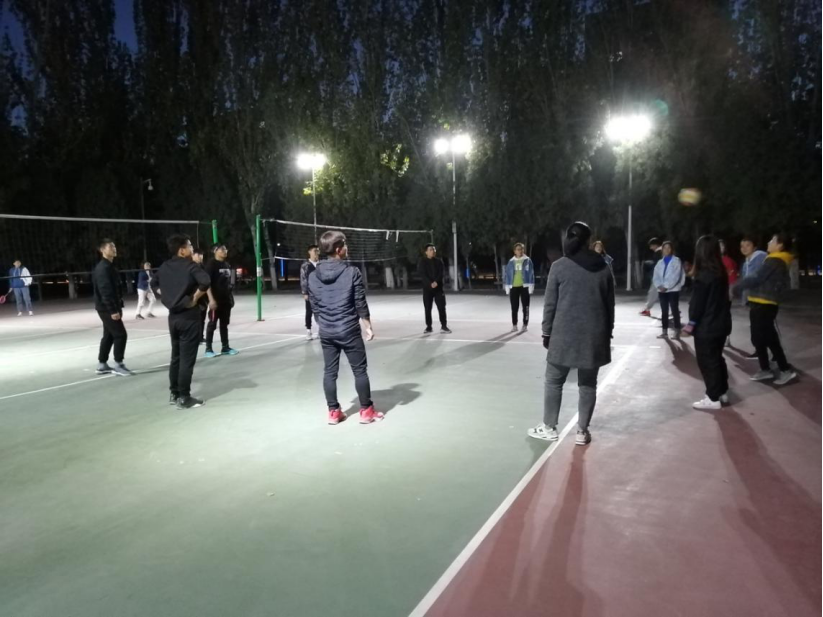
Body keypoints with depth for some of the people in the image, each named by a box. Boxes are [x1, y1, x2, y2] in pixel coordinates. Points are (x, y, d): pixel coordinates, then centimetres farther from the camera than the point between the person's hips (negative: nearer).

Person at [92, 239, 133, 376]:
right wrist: (113, 310, -26)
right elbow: (105, 291, -24)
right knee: (120, 334, -8)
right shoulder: (103, 268, -17)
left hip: (109, 308, 10)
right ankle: (118, 365, -1)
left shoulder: (109, 266, 15)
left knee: (109, 335, 15)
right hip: (107, 308, -10)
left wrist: (117, 307, 19)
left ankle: (102, 365, 23)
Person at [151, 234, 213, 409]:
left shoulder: (165, 267, 8)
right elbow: (206, 281, -29)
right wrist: (195, 298, -16)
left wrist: (167, 297, 17)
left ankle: (174, 394, 24)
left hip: (173, 315, 7)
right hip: (189, 316, -7)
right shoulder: (190, 265, -13)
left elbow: (154, 284, 23)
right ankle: (184, 398, 2)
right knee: (187, 358, -2)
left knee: (176, 356, 17)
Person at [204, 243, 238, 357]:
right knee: (212, 324, -1)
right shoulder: (211, 264, -9)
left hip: (226, 299, 7)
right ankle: (208, 348, 6)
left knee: (224, 324, 11)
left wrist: (231, 297, 16)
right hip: (216, 299, -7)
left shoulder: (227, 264, 13)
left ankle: (225, 347, 17)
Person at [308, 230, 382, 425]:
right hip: (349, 330, -4)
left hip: (326, 332, 4)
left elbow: (314, 306, 8)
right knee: (360, 370, 7)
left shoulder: (313, 276, 2)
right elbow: (360, 303, -8)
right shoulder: (352, 272, -11)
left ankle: (333, 412, 19)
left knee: (329, 372, 11)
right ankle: (366, 411, 15)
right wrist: (368, 326, 2)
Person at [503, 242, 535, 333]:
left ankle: (525, 325, 13)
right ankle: (514, 325, 14)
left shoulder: (527, 261, -1)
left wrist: (531, 288, -7)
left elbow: (531, 274, -2)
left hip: (524, 286, -2)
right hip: (514, 287, 2)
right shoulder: (511, 262, 6)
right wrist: (507, 288, 3)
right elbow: (507, 275, 7)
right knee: (514, 308, 6)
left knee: (525, 307, 4)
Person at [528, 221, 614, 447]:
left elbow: (550, 304, -4)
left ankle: (549, 427, 17)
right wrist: (608, 332, 18)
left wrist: (547, 332, 4)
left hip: (564, 333, -3)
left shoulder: (559, 266, -5)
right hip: (594, 334, 3)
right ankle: (582, 431, 16)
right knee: (588, 384, 10)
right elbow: (609, 305, 9)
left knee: (554, 381, 10)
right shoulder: (603, 267, 5)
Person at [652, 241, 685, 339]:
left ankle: (677, 332, 1)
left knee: (675, 311, -3)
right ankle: (665, 332, 14)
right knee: (664, 312, 8)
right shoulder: (660, 262, 13)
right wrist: (659, 286, -10)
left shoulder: (676, 261, -2)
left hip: (673, 290, -5)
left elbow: (676, 276, -12)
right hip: (662, 290, 5)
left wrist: (666, 286, -16)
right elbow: (655, 277, 8)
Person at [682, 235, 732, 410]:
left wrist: (692, 322, -9)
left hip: (706, 326, -8)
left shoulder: (703, 274, -18)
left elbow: (697, 301, -17)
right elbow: (723, 297, 13)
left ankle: (713, 399, 6)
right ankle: (722, 393, 28)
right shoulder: (722, 271, 6)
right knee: (717, 358, 19)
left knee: (707, 361, 1)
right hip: (721, 323, 8)